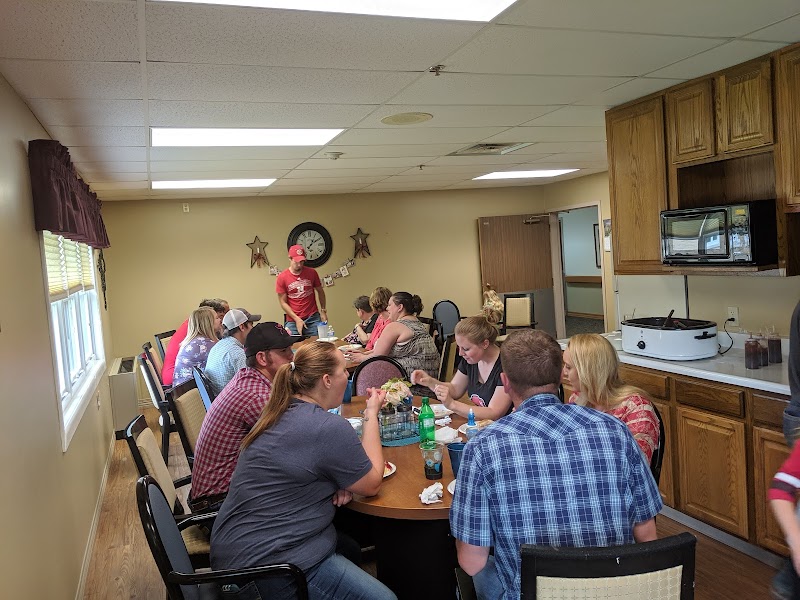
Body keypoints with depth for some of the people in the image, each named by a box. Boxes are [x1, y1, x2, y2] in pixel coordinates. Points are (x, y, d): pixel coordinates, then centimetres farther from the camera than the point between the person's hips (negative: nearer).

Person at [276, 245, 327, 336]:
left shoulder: (312, 273, 1)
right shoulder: (282, 277, -4)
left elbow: (320, 292, 15)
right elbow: (283, 302, -2)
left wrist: (323, 311, 9)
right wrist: (297, 319, -10)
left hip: (313, 318, 1)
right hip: (293, 321, -1)